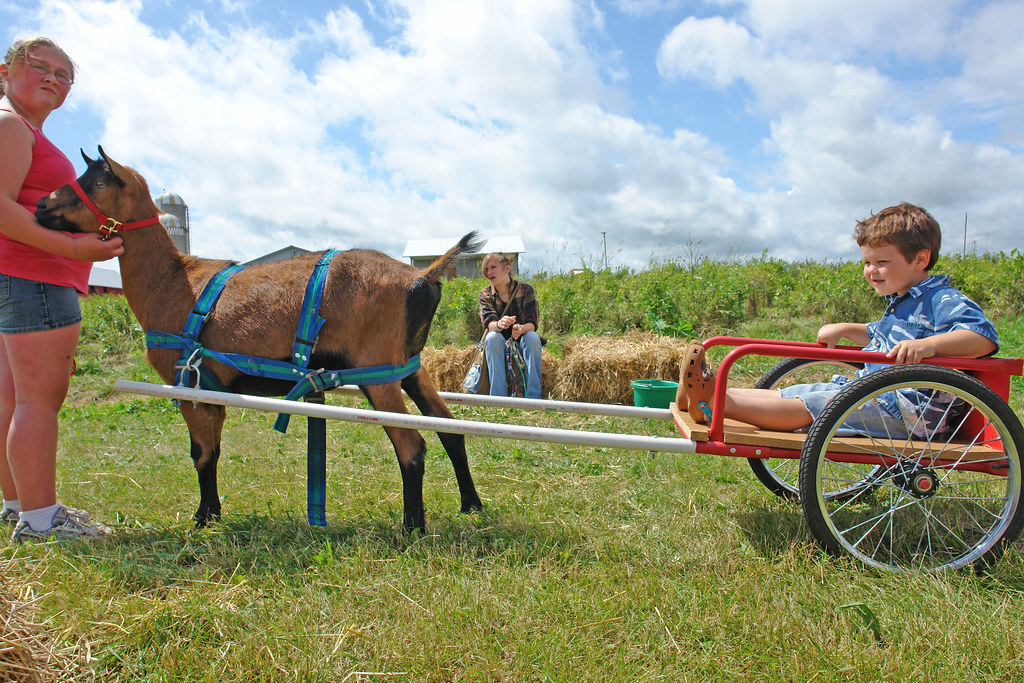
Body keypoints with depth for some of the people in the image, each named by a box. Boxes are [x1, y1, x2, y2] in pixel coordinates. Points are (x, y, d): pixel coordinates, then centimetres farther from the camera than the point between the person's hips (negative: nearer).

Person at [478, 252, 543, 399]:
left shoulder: (525, 290, -6)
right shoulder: (485, 294, -2)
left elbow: (533, 323, -15)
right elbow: (488, 323, -18)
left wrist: (521, 329, -41)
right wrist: (499, 324, -44)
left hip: (522, 342, 0)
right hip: (500, 344, 1)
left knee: (532, 337, -33)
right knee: (492, 337, -32)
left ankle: (533, 397, -33)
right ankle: (498, 397, -35)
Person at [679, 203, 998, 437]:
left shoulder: (943, 301, -10)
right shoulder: (901, 302, 19)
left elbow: (985, 337, -25)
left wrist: (929, 344, -39)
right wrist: (844, 329, 23)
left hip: (905, 409, -9)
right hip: (871, 391, 9)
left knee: (806, 406, -21)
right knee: (792, 393, -3)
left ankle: (714, 402, -31)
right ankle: (712, 395, -10)